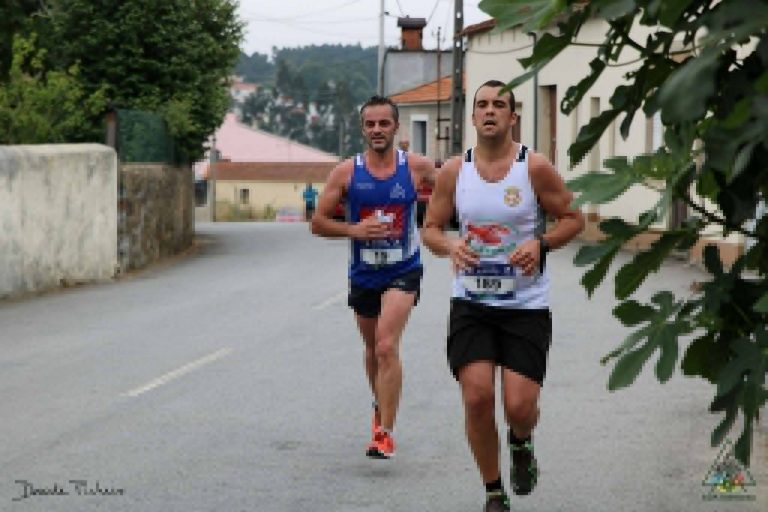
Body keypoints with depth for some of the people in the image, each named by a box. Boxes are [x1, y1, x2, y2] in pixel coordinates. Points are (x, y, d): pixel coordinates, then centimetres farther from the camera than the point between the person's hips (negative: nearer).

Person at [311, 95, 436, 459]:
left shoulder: (416, 167, -7)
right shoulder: (346, 172, -5)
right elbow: (318, 222, -2)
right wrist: (354, 230, -17)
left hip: (403, 270, -3)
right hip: (363, 274, 3)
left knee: (387, 347, -19)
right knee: (373, 349, 19)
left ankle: (384, 432, -20)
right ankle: (381, 407, 45)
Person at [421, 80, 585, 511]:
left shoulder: (536, 168, -6)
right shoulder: (453, 172, 1)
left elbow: (573, 218, 1)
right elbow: (431, 228, 10)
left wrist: (540, 243, -17)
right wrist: (450, 246, -13)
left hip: (526, 305, -2)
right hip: (471, 302, 2)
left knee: (520, 405, -8)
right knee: (477, 397, -9)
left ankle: (521, 444, 32)